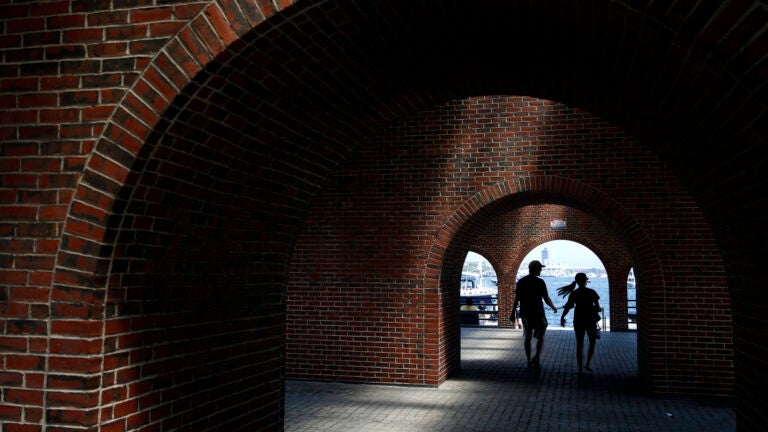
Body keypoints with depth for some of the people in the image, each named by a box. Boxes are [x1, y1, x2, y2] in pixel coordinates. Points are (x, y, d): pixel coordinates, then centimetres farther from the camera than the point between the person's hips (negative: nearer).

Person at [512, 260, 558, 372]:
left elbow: (516, 299, 0)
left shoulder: (521, 282, 1)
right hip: (538, 313, -3)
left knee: (527, 337, 13)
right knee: (540, 337, 8)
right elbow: (546, 299, -9)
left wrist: (514, 312, 9)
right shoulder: (540, 282, -10)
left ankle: (529, 361, 18)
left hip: (525, 314, 4)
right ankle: (537, 358, -13)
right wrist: (554, 308, 8)